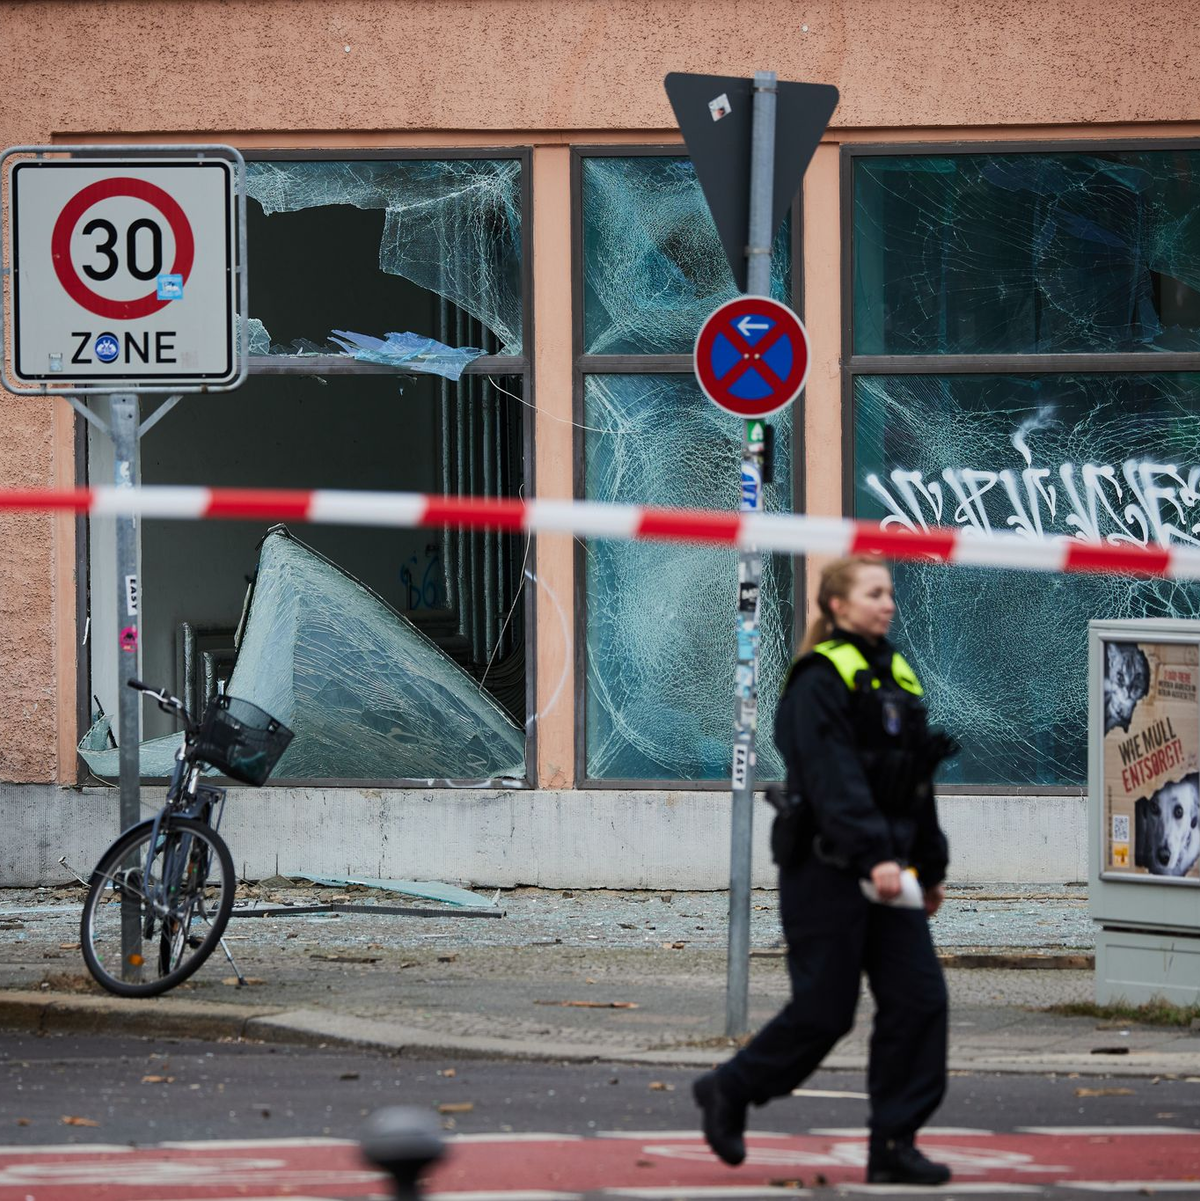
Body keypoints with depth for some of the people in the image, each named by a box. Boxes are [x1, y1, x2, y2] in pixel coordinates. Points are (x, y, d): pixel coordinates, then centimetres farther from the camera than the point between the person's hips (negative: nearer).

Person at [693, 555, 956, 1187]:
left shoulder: (896, 677, 16)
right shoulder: (820, 681, -11)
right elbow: (834, 780, -21)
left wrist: (932, 867, 21)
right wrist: (872, 857, -30)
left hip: (887, 868, 8)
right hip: (827, 869, -8)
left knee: (918, 997, -3)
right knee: (824, 1009, -3)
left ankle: (893, 1145, 0)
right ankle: (728, 1092, 19)